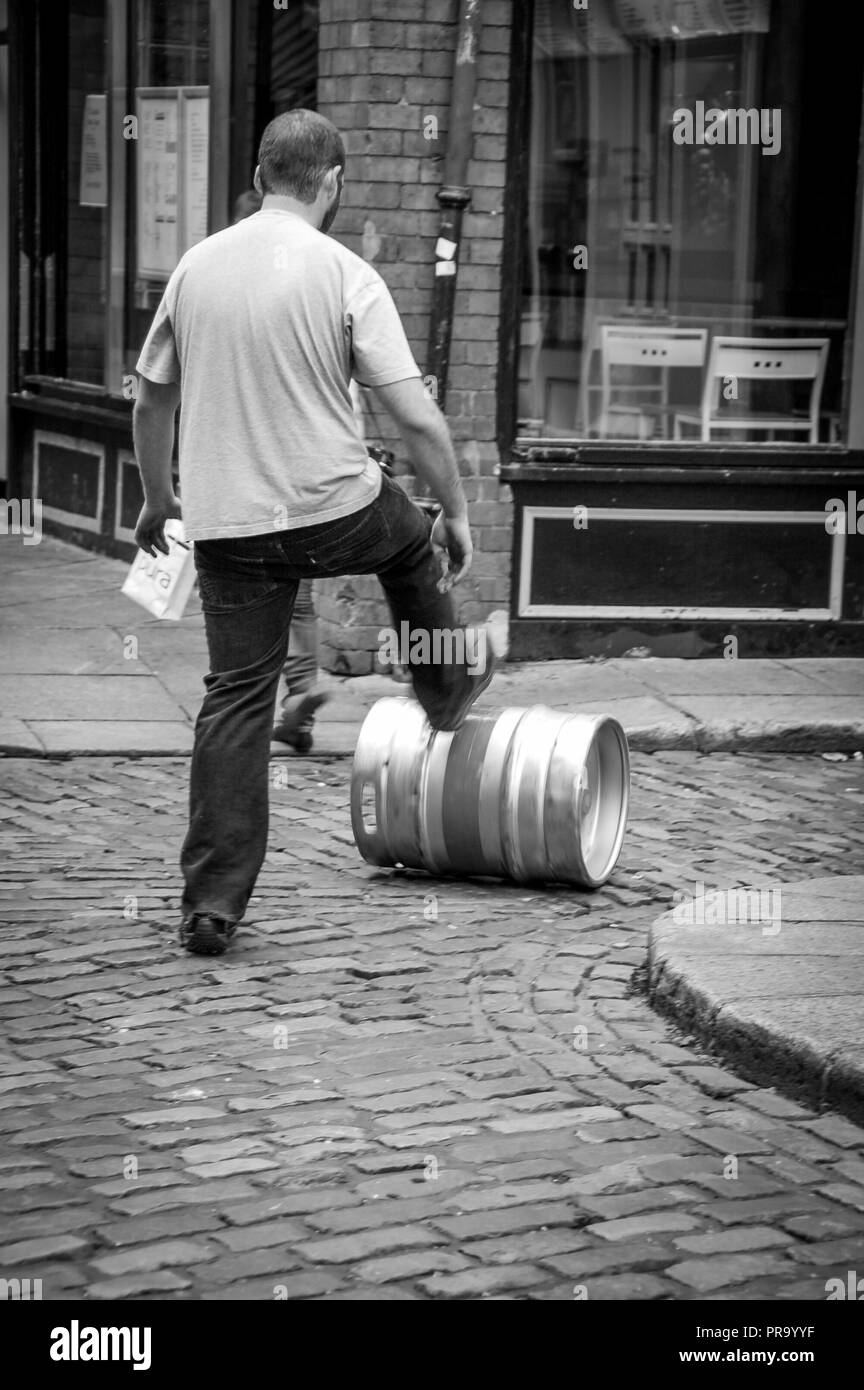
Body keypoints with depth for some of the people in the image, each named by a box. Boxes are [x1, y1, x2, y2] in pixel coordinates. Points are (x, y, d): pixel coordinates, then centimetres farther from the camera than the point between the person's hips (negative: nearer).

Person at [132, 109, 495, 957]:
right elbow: (417, 418, -12)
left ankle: (211, 905, 4)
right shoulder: (345, 275, -9)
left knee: (235, 698, 8)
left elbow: (151, 400, 14)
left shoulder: (196, 266, 4)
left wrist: (157, 497, 28)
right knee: (413, 542, 30)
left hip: (226, 524, 3)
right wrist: (458, 513, 0)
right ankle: (447, 692, 50)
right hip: (333, 511, -3)